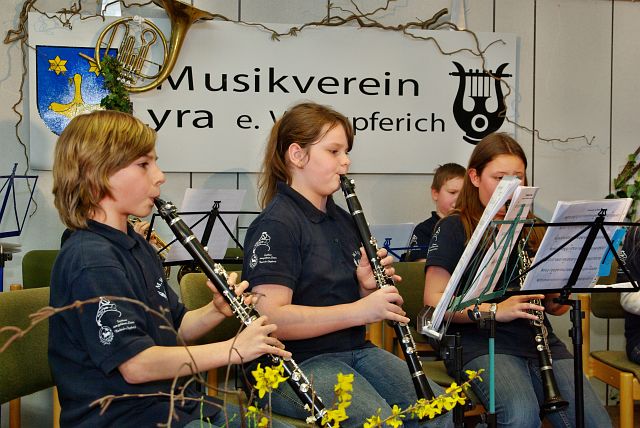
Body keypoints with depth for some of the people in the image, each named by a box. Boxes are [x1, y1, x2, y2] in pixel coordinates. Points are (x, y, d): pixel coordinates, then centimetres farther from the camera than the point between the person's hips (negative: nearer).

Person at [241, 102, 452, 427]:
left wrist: (369, 287, 1)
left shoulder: (341, 220, 15)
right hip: (297, 363, -7)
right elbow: (271, 317, -21)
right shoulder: (275, 225, -11)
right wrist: (358, 311, -24)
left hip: (354, 350, 8)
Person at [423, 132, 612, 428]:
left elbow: (558, 308, 16)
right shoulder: (455, 228, 3)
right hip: (482, 343, -4)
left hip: (539, 340, 5)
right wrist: (496, 310, -20)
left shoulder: (533, 227, 17)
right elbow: (434, 301, -8)